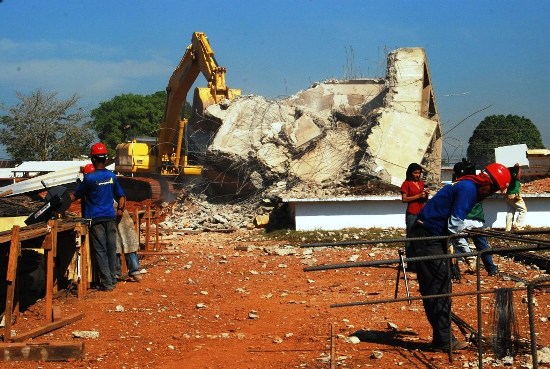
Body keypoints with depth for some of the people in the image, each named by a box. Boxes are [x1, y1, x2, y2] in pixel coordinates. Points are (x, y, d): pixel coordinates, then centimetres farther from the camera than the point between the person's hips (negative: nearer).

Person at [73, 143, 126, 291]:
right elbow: (121, 196, 13)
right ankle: (113, 279, 18)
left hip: (96, 218, -5)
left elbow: (77, 195, 1)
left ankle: (107, 283, -2)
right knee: (111, 249, 11)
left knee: (100, 250, -1)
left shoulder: (90, 178, -11)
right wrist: (120, 209, 23)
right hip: (110, 217, 5)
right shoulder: (112, 176, 5)